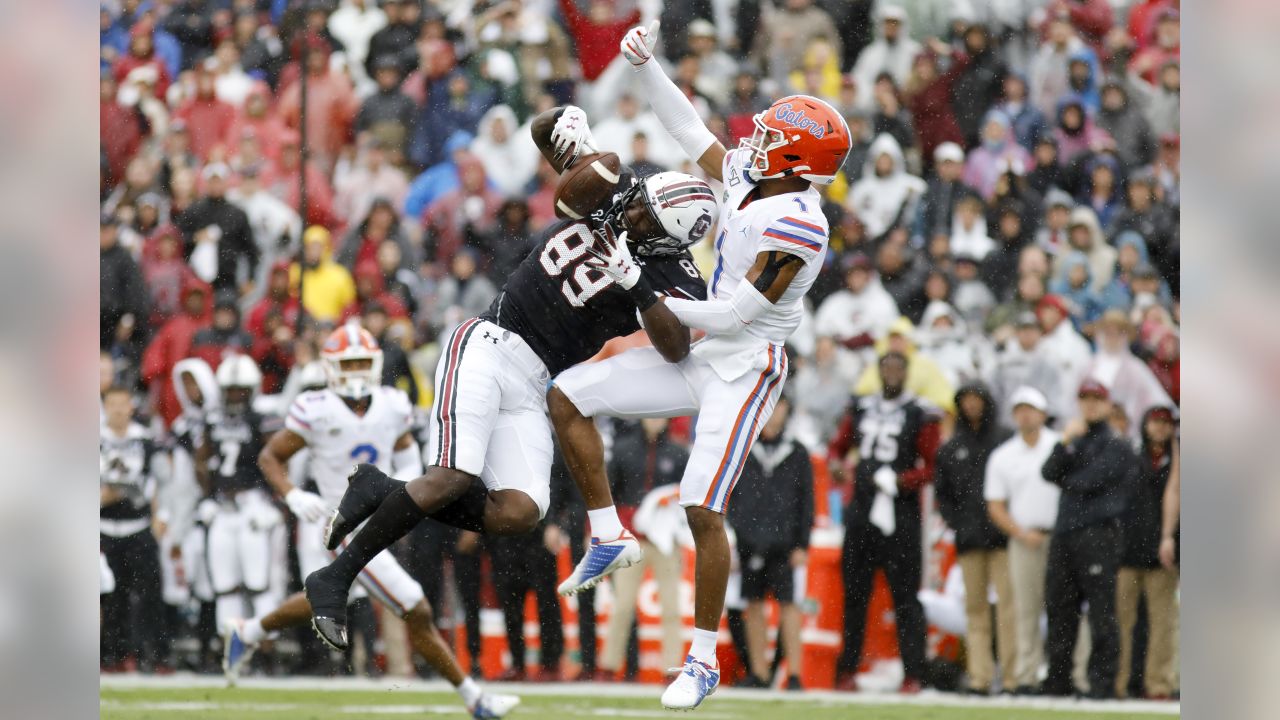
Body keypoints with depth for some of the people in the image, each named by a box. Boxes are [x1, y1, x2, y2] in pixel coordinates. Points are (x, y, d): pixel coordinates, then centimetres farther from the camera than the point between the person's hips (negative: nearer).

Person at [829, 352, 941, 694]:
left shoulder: (920, 415, -3)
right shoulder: (861, 408, 12)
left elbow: (932, 468, -4)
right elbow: (839, 445, 22)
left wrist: (899, 481, -18)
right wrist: (836, 463, 0)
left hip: (900, 514, -5)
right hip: (861, 511, 5)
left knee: (905, 597, -4)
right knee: (854, 593, 9)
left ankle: (913, 674, -4)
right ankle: (847, 669, 15)